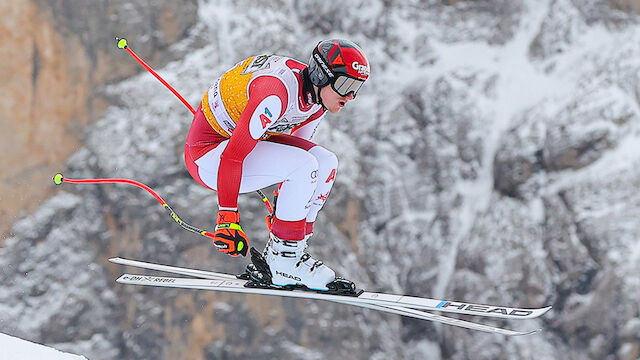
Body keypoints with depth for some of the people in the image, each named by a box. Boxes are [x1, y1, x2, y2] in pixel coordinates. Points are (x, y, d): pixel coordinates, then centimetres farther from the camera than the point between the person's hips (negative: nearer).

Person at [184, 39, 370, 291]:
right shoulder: (278, 91, -30)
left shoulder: (316, 98, -1)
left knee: (326, 162, -7)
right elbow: (233, 155, -31)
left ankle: (287, 250, -1)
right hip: (207, 154, -9)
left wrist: (284, 211, 19)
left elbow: (293, 155, 14)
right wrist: (227, 217, -30)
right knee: (306, 166, -25)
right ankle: (284, 262, -14)